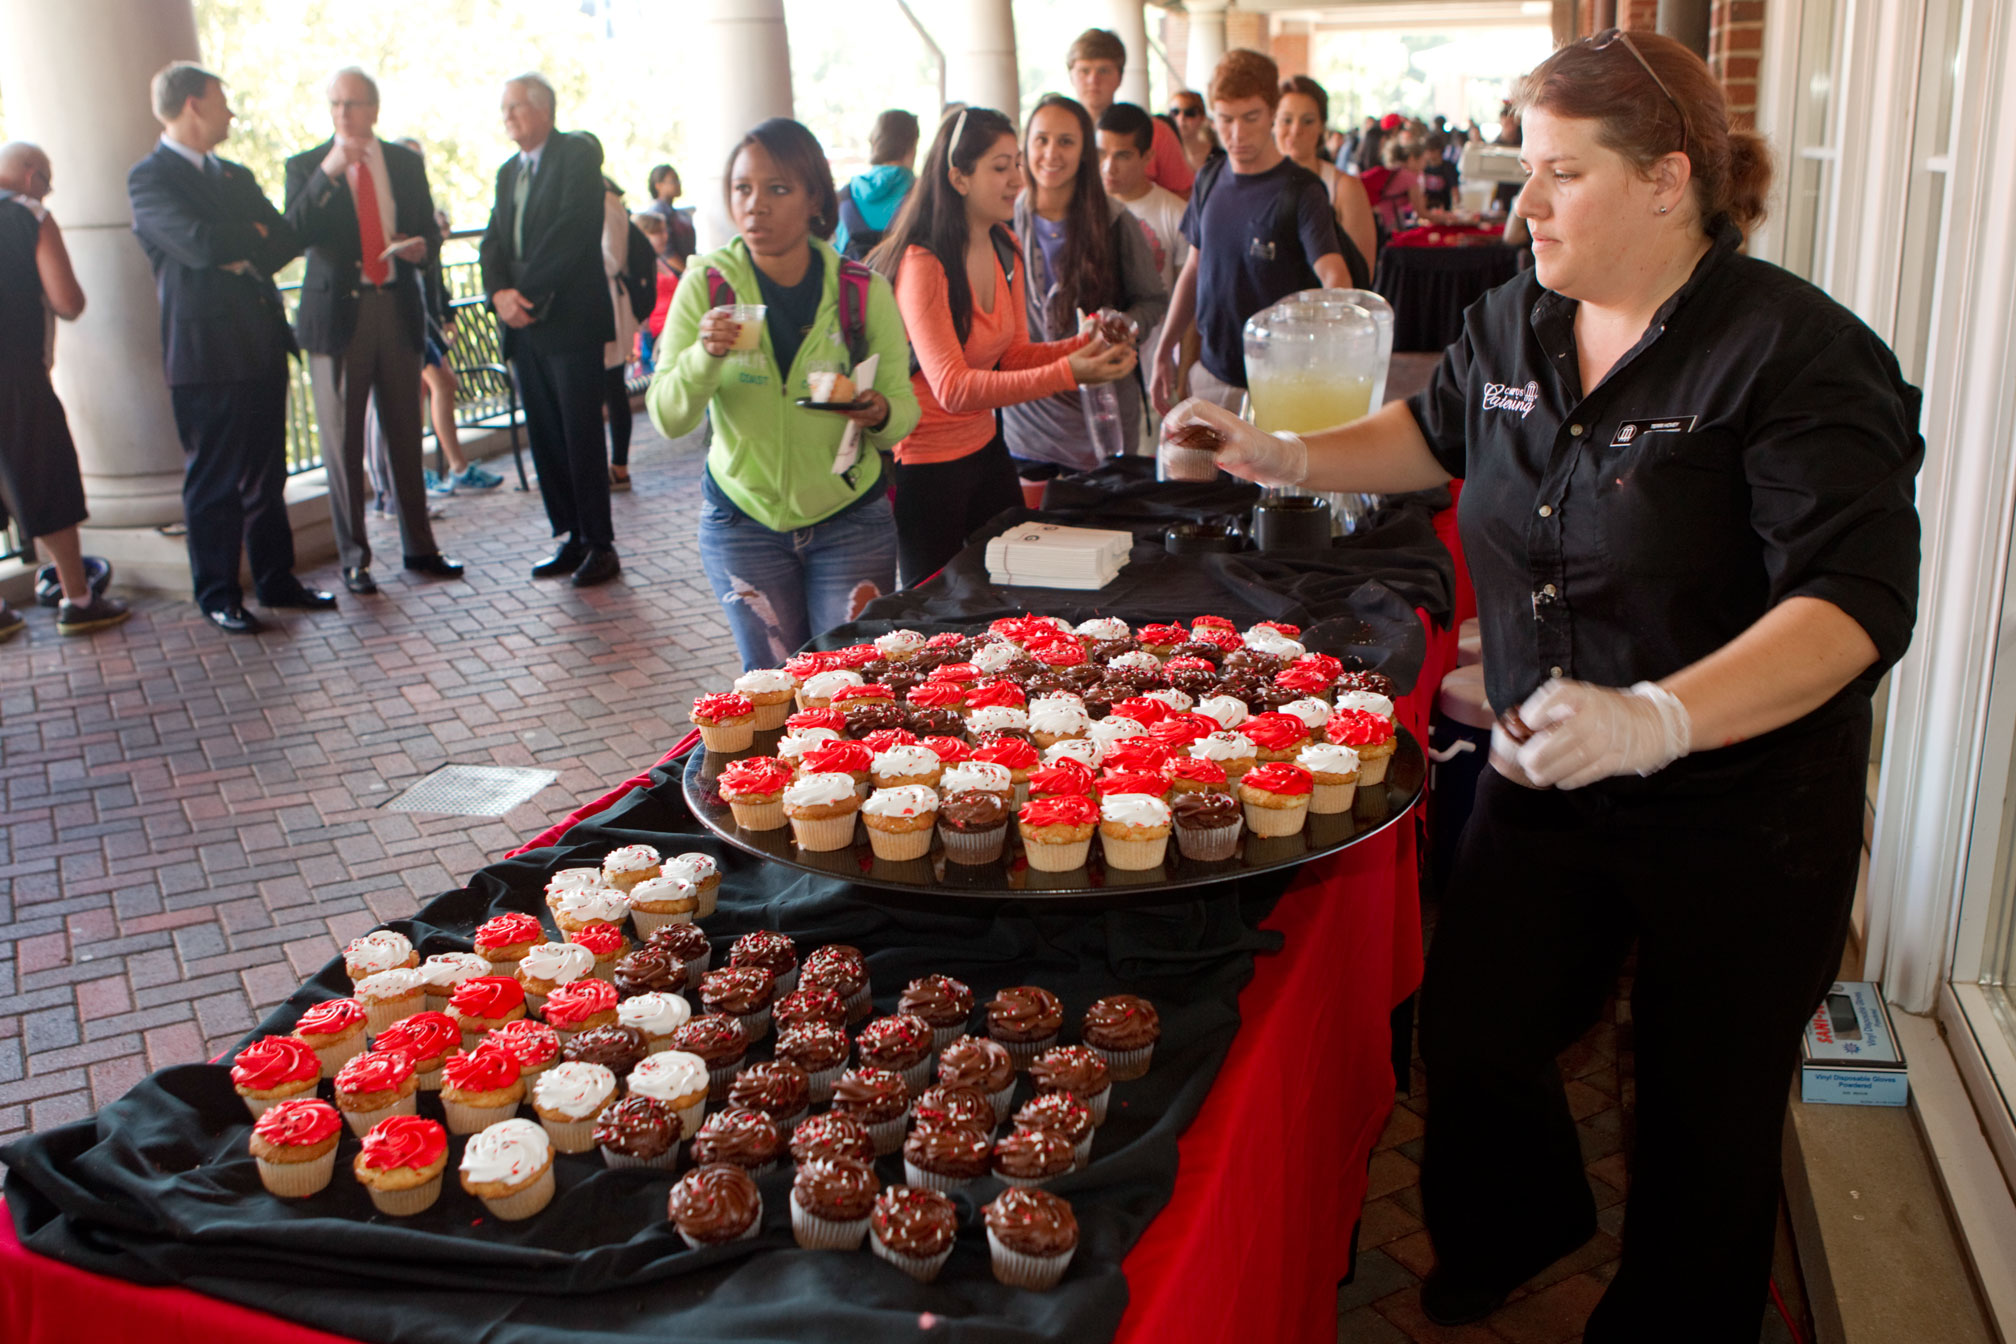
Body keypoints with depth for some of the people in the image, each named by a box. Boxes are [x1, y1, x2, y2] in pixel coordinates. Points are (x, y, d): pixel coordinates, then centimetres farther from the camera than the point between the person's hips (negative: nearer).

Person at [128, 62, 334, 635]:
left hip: (262, 345, 7)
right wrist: (256, 236, -3)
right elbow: (202, 245, -20)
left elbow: (288, 238, 9)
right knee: (213, 481, 1)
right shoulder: (150, 178, -6)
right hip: (206, 355, -7)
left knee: (267, 474, 11)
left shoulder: (235, 176, 18)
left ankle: (276, 579, 21)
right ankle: (218, 595, 11)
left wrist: (247, 254, -9)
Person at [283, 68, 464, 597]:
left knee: (405, 433, 9)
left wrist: (422, 247, -9)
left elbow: (429, 230, 15)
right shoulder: (306, 167, 2)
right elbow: (295, 234, -14)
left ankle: (418, 547, 18)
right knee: (342, 439, 1)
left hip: (398, 308, 2)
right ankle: (353, 557, 9)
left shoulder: (406, 162, 10)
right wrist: (328, 173, -23)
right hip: (338, 312, -2)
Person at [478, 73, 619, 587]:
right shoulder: (509, 171, 20)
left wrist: (528, 293, -15)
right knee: (545, 437, 7)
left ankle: (600, 544, 0)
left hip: (569, 320, -7)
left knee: (581, 435, -6)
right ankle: (573, 538, 15)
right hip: (523, 326, 7)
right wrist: (500, 293, -7)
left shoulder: (577, 155, -3)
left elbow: (573, 229, -14)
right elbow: (493, 242, 13)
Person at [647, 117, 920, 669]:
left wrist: (879, 415, -26)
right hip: (743, 518, 1)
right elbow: (668, 418, -9)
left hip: (850, 519, 0)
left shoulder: (863, 291, -6)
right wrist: (705, 357, -28)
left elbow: (904, 408, -3)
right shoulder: (707, 285, -6)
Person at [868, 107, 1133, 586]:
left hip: (984, 447, 8)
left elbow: (1013, 356, 6)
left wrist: (1086, 346, -13)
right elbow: (951, 388, -31)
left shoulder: (1004, 249, 4)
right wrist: (1066, 373, -38)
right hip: (925, 463, -8)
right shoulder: (922, 264, -23)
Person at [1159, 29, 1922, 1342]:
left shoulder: (1796, 352, -20)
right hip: (1543, 778, 6)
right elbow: (1438, 431, 22)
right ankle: (1520, 1229, 49)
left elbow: (1857, 603, -27)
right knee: (1471, 1034, 15)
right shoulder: (1517, 321, 0)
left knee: (1702, 1111, 11)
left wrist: (1655, 719, -41)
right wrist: (1291, 458, 9)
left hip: (1741, 810, -5)